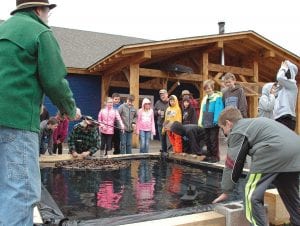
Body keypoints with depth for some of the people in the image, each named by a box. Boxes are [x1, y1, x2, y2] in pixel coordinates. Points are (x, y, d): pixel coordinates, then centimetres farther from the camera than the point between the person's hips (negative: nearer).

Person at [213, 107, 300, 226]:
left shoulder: (237, 132, 8)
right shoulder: (255, 122, 32)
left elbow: (232, 164, 8)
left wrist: (225, 191, 17)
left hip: (274, 152, -9)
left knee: (252, 196, 0)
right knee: (290, 195, 27)